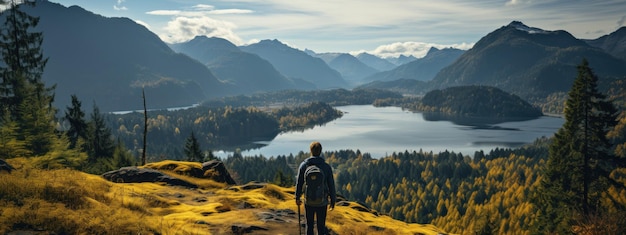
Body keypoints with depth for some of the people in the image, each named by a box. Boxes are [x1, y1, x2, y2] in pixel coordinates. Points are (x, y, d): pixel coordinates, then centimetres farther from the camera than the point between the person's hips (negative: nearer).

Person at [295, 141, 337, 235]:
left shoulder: (303, 165, -6)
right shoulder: (326, 167, -9)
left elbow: (299, 183, 0)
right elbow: (331, 186, -5)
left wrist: (297, 197, 14)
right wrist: (333, 201, 7)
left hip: (308, 201, 1)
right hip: (322, 202, 0)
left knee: (309, 225, 14)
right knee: (321, 226, 12)